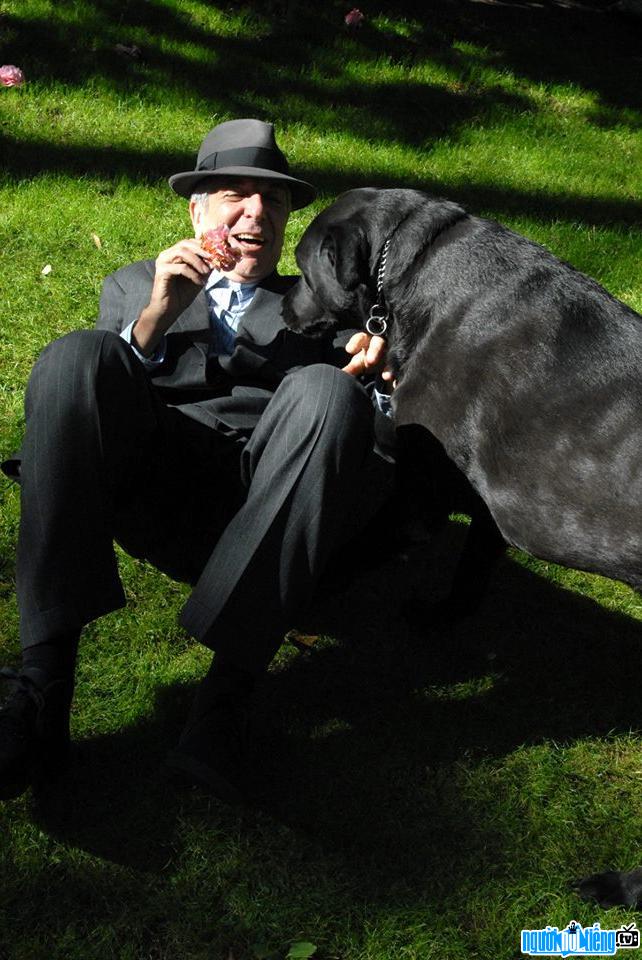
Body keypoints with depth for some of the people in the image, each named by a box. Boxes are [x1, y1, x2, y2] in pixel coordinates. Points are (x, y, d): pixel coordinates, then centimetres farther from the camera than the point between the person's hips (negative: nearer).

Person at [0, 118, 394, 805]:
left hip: (268, 507, 0)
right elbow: (88, 394, 14)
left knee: (324, 390, -31)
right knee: (75, 355, -28)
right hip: (155, 497, 0)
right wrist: (154, 318, -3)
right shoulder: (134, 285, 30)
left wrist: (359, 376, -4)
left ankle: (226, 697, -37)